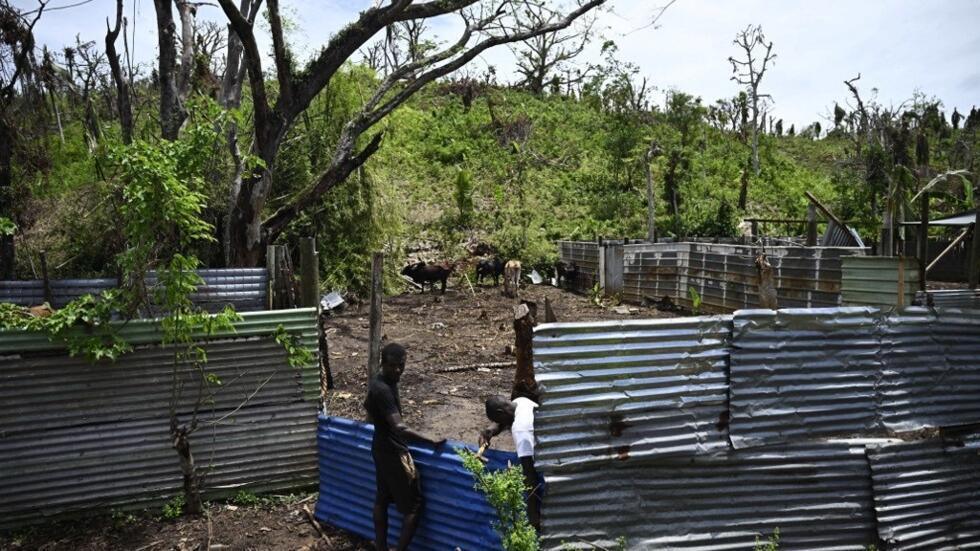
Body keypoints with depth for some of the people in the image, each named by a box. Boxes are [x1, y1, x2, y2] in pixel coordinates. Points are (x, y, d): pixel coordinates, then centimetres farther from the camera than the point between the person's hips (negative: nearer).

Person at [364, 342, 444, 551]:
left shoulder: (378, 383, 3)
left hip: (381, 449, 10)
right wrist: (432, 442, -34)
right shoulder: (383, 389, -28)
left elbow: (369, 409, 22)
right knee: (413, 505, 0)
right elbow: (399, 428, -35)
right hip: (394, 453, -10)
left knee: (381, 500, 17)